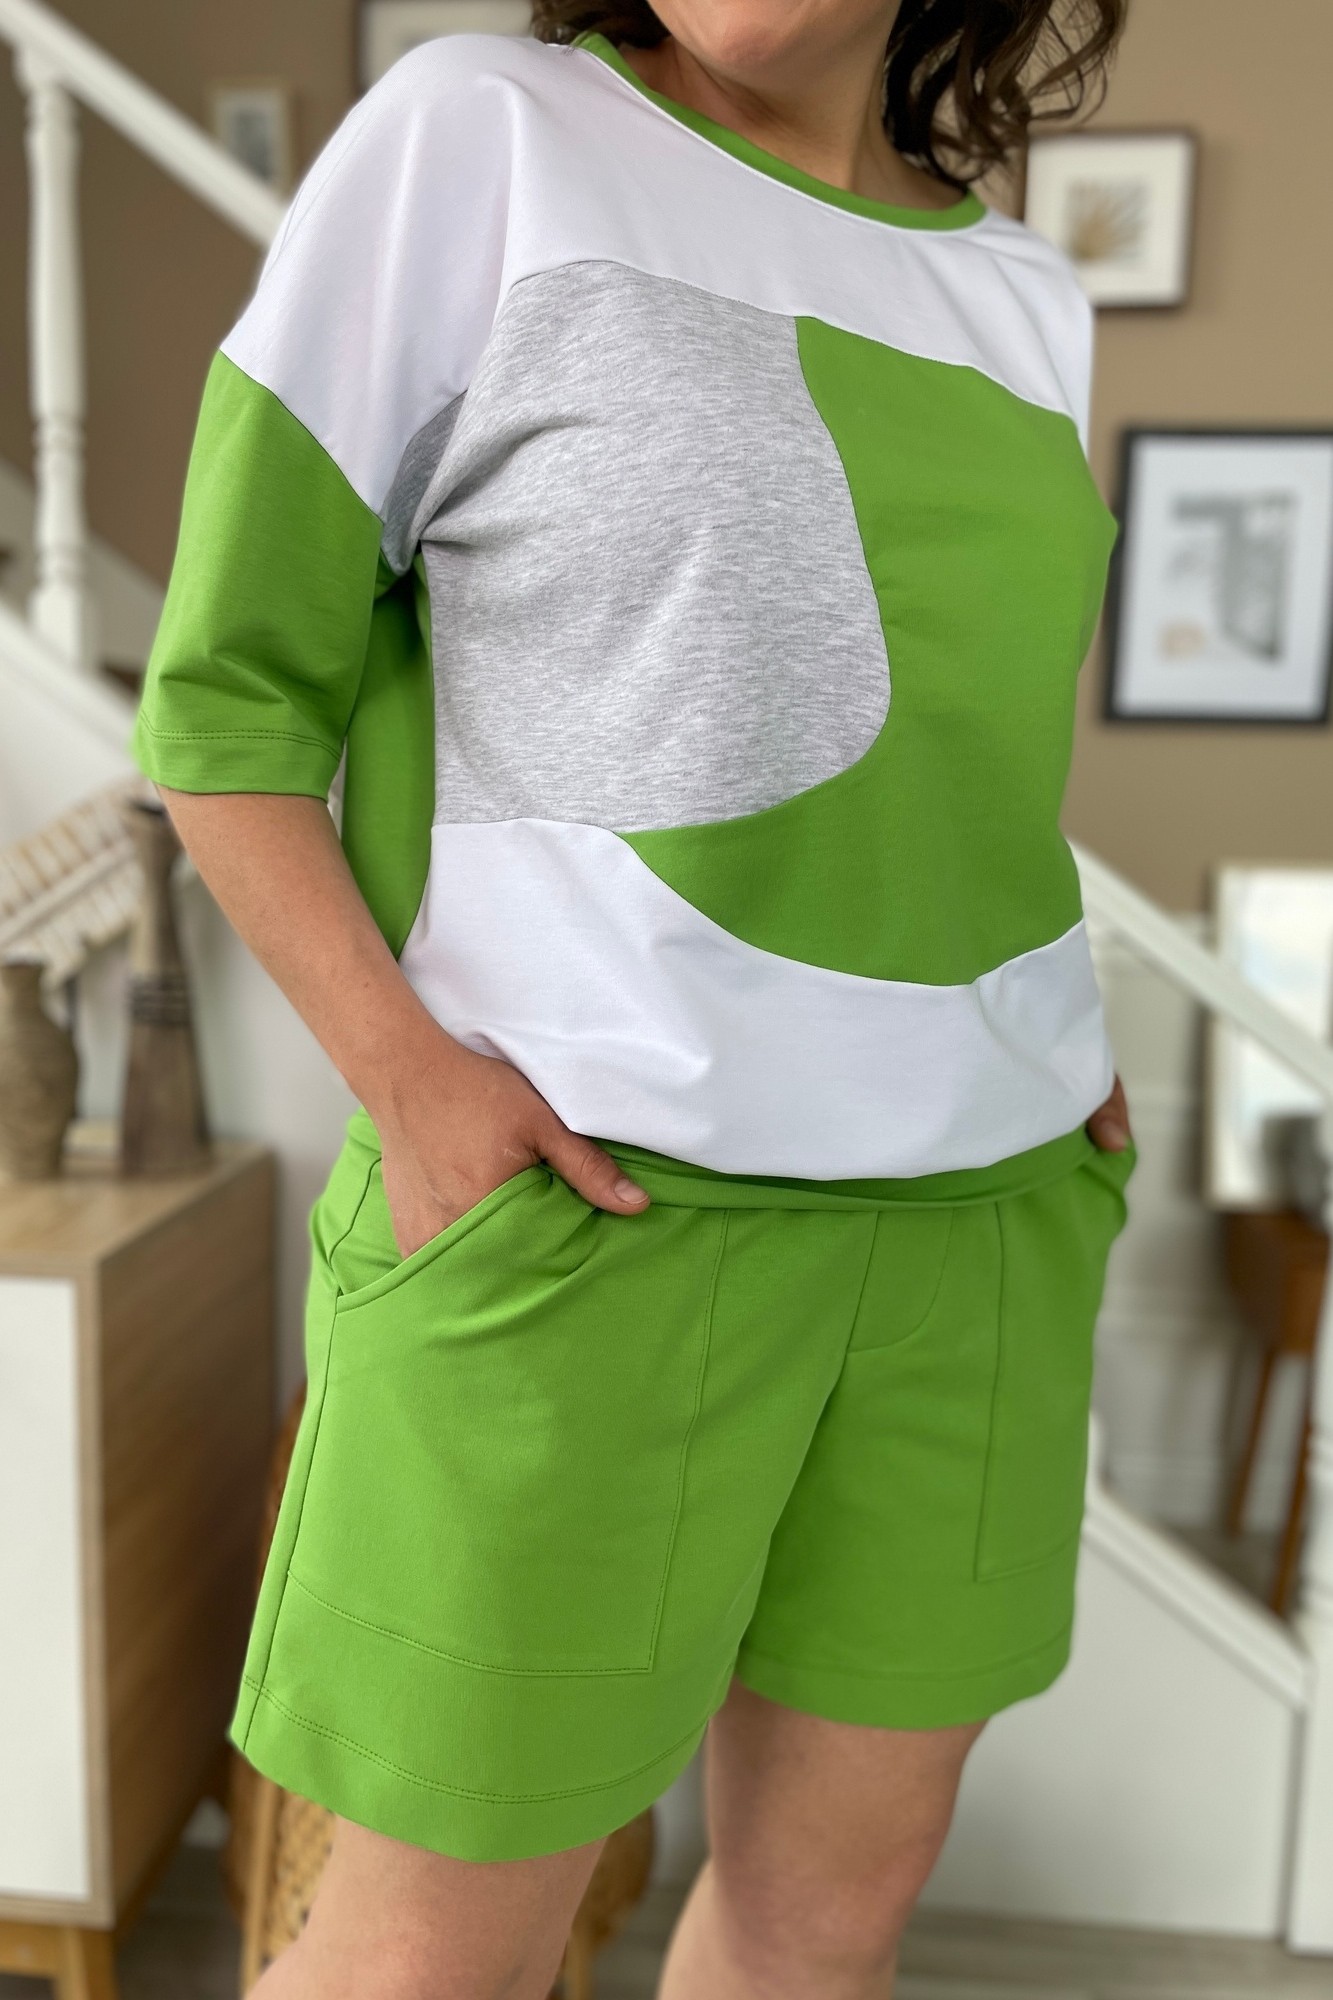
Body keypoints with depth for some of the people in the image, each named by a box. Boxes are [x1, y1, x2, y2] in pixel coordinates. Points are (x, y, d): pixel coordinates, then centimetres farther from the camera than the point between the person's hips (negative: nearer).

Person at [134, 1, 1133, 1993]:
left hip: (971, 1213, 6)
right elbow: (227, 700, -5)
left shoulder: (1024, 302, 12)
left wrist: (1037, 1056, 7)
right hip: (579, 1205, -5)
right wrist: (403, 1067, -17)